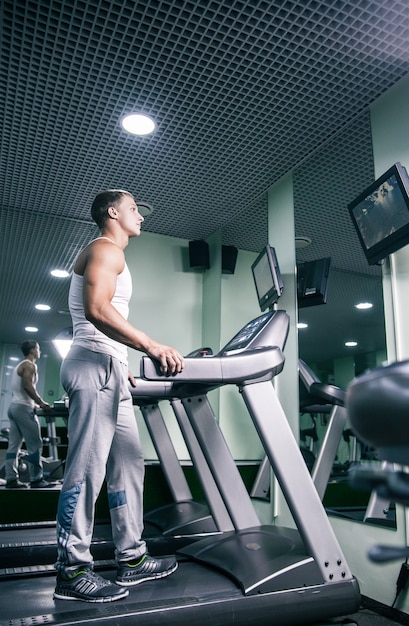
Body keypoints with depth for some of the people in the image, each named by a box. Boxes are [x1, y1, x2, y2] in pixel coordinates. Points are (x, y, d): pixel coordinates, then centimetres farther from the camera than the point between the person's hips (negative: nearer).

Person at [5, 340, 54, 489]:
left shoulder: (19, 366, 22)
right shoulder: (29, 365, -7)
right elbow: (28, 386, -19)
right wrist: (41, 403, -15)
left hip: (13, 407, 10)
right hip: (23, 408, -10)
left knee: (14, 445, 6)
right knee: (35, 445, -7)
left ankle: (11, 479, 6)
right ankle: (36, 480, -6)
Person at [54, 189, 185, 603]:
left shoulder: (109, 256, 28)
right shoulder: (105, 249, -4)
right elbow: (96, 309, -21)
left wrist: (123, 370, 26)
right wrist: (151, 346, -27)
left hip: (108, 371, 11)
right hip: (94, 365, -11)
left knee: (127, 465, 9)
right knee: (86, 470, -8)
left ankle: (131, 559, 17)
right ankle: (72, 571, 1)